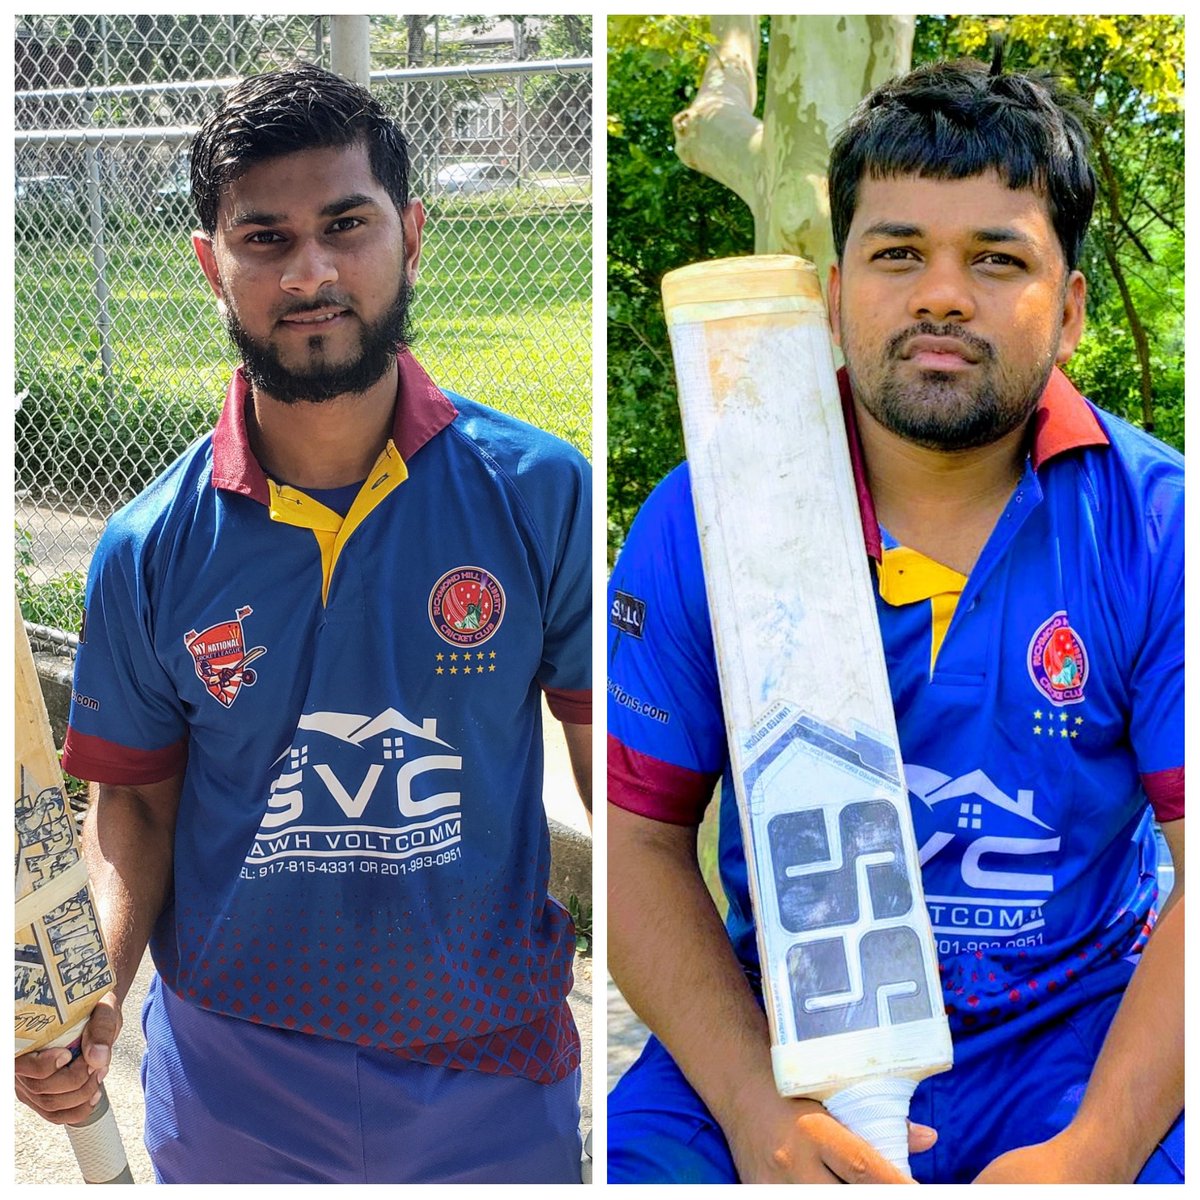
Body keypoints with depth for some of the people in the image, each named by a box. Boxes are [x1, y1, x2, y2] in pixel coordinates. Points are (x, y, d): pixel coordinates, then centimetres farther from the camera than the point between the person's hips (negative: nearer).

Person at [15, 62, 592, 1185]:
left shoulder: (543, 495, -11)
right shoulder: (147, 552, -8)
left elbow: (612, 764, -6)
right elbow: (136, 802, 2)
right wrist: (95, 990, -14)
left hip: (494, 1071, -1)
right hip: (231, 1089, 1)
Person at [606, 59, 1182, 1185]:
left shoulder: (1157, 529, -7)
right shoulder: (701, 520, -5)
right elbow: (639, 839, -3)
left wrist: (1094, 1150, -21)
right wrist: (754, 1109, -16)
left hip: (1083, 1040, 0)